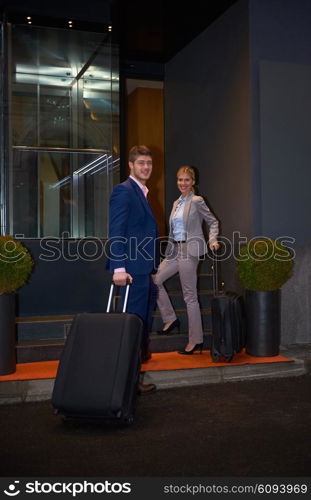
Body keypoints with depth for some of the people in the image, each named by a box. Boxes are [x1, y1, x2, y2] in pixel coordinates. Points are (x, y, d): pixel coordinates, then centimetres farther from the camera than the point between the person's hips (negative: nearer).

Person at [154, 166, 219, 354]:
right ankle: (170, 319, 21)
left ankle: (196, 341, 6)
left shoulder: (197, 201, -5)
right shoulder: (176, 203, 16)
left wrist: (212, 240, -17)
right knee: (155, 280, 7)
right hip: (175, 250, 8)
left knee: (190, 296, -4)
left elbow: (213, 221, -2)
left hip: (189, 250, -8)